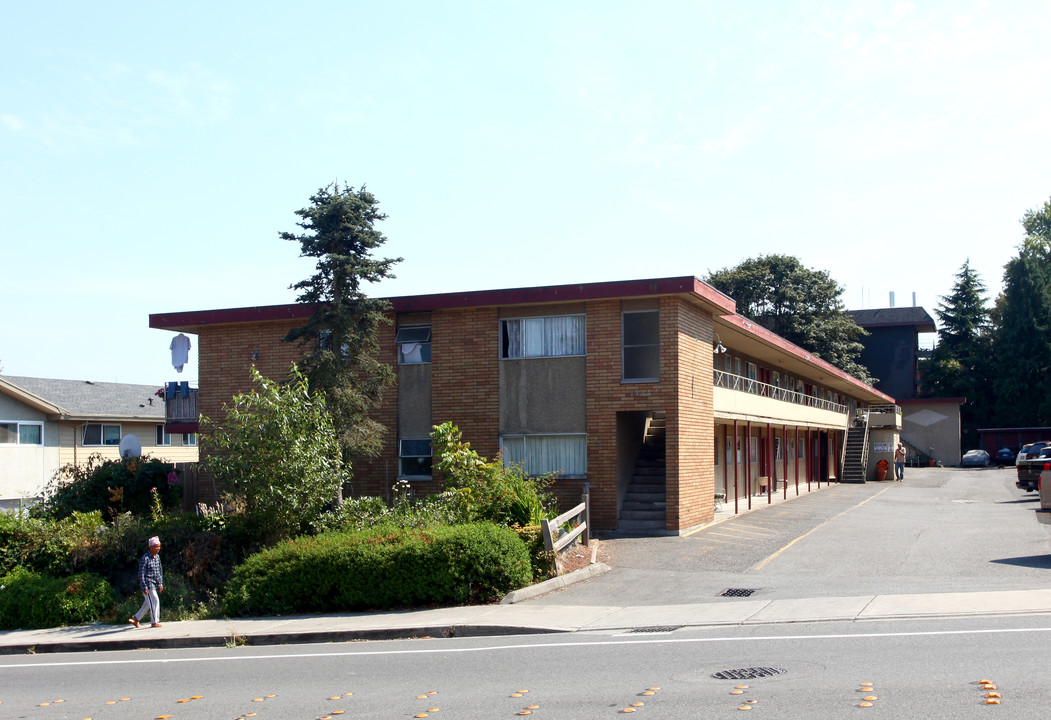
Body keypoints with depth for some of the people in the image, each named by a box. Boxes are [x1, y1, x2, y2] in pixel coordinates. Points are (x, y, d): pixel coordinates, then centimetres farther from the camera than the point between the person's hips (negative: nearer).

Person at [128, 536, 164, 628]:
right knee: (155, 601, -8)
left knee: (148, 603, 14)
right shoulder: (145, 558, -15)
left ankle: (136, 618, 28)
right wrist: (144, 588, -17)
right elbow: (141, 574, -15)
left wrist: (160, 584, 13)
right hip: (147, 583, -8)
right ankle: (154, 622, 0)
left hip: (154, 584, 8)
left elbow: (160, 571, 17)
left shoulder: (157, 557, 8)